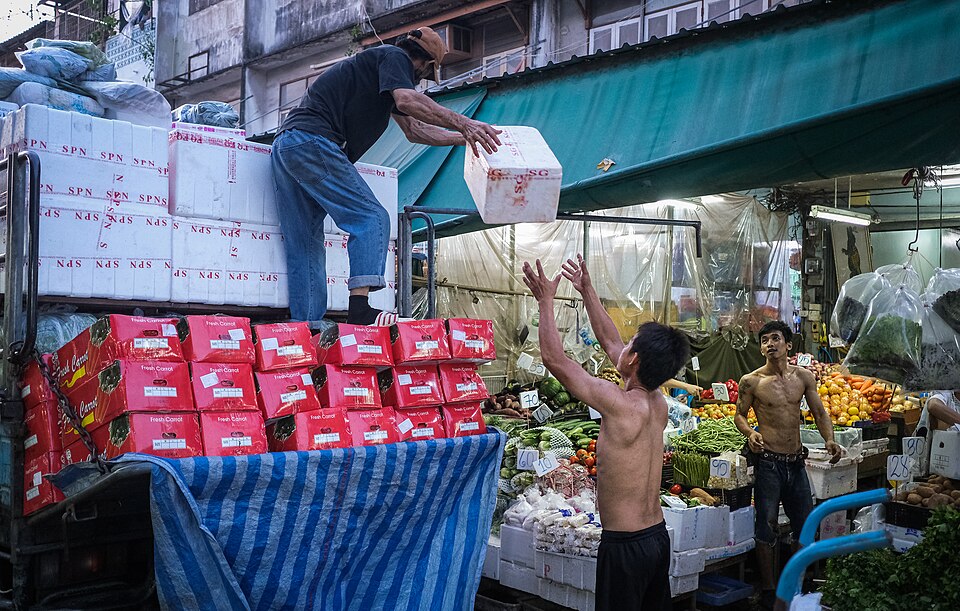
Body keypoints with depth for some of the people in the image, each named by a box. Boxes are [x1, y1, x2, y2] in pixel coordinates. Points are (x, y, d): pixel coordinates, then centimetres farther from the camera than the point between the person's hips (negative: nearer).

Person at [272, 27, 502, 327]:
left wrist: (463, 138, 33)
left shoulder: (379, 63, 32)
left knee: (304, 244, 7)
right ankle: (359, 307, -25)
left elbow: (413, 129, 35)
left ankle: (307, 325, 5)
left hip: (285, 146, 10)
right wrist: (462, 123, -22)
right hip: (312, 140, -10)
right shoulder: (394, 56, 3)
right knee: (371, 218, -12)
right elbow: (406, 100, -19)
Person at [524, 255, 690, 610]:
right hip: (658, 537, 8)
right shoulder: (658, 403, 2)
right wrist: (587, 292, 20)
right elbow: (609, 342, 14)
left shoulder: (621, 404, -21)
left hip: (625, 545, -8)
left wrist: (546, 301, -5)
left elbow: (554, 358, -16)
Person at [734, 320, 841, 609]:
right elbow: (739, 414, 2)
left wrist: (830, 439, -9)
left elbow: (819, 412, 8)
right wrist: (750, 433, -19)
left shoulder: (804, 377, 4)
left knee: (806, 524, 13)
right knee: (767, 526, 2)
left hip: (797, 462, 4)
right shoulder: (752, 381, -6)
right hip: (768, 462, -4)